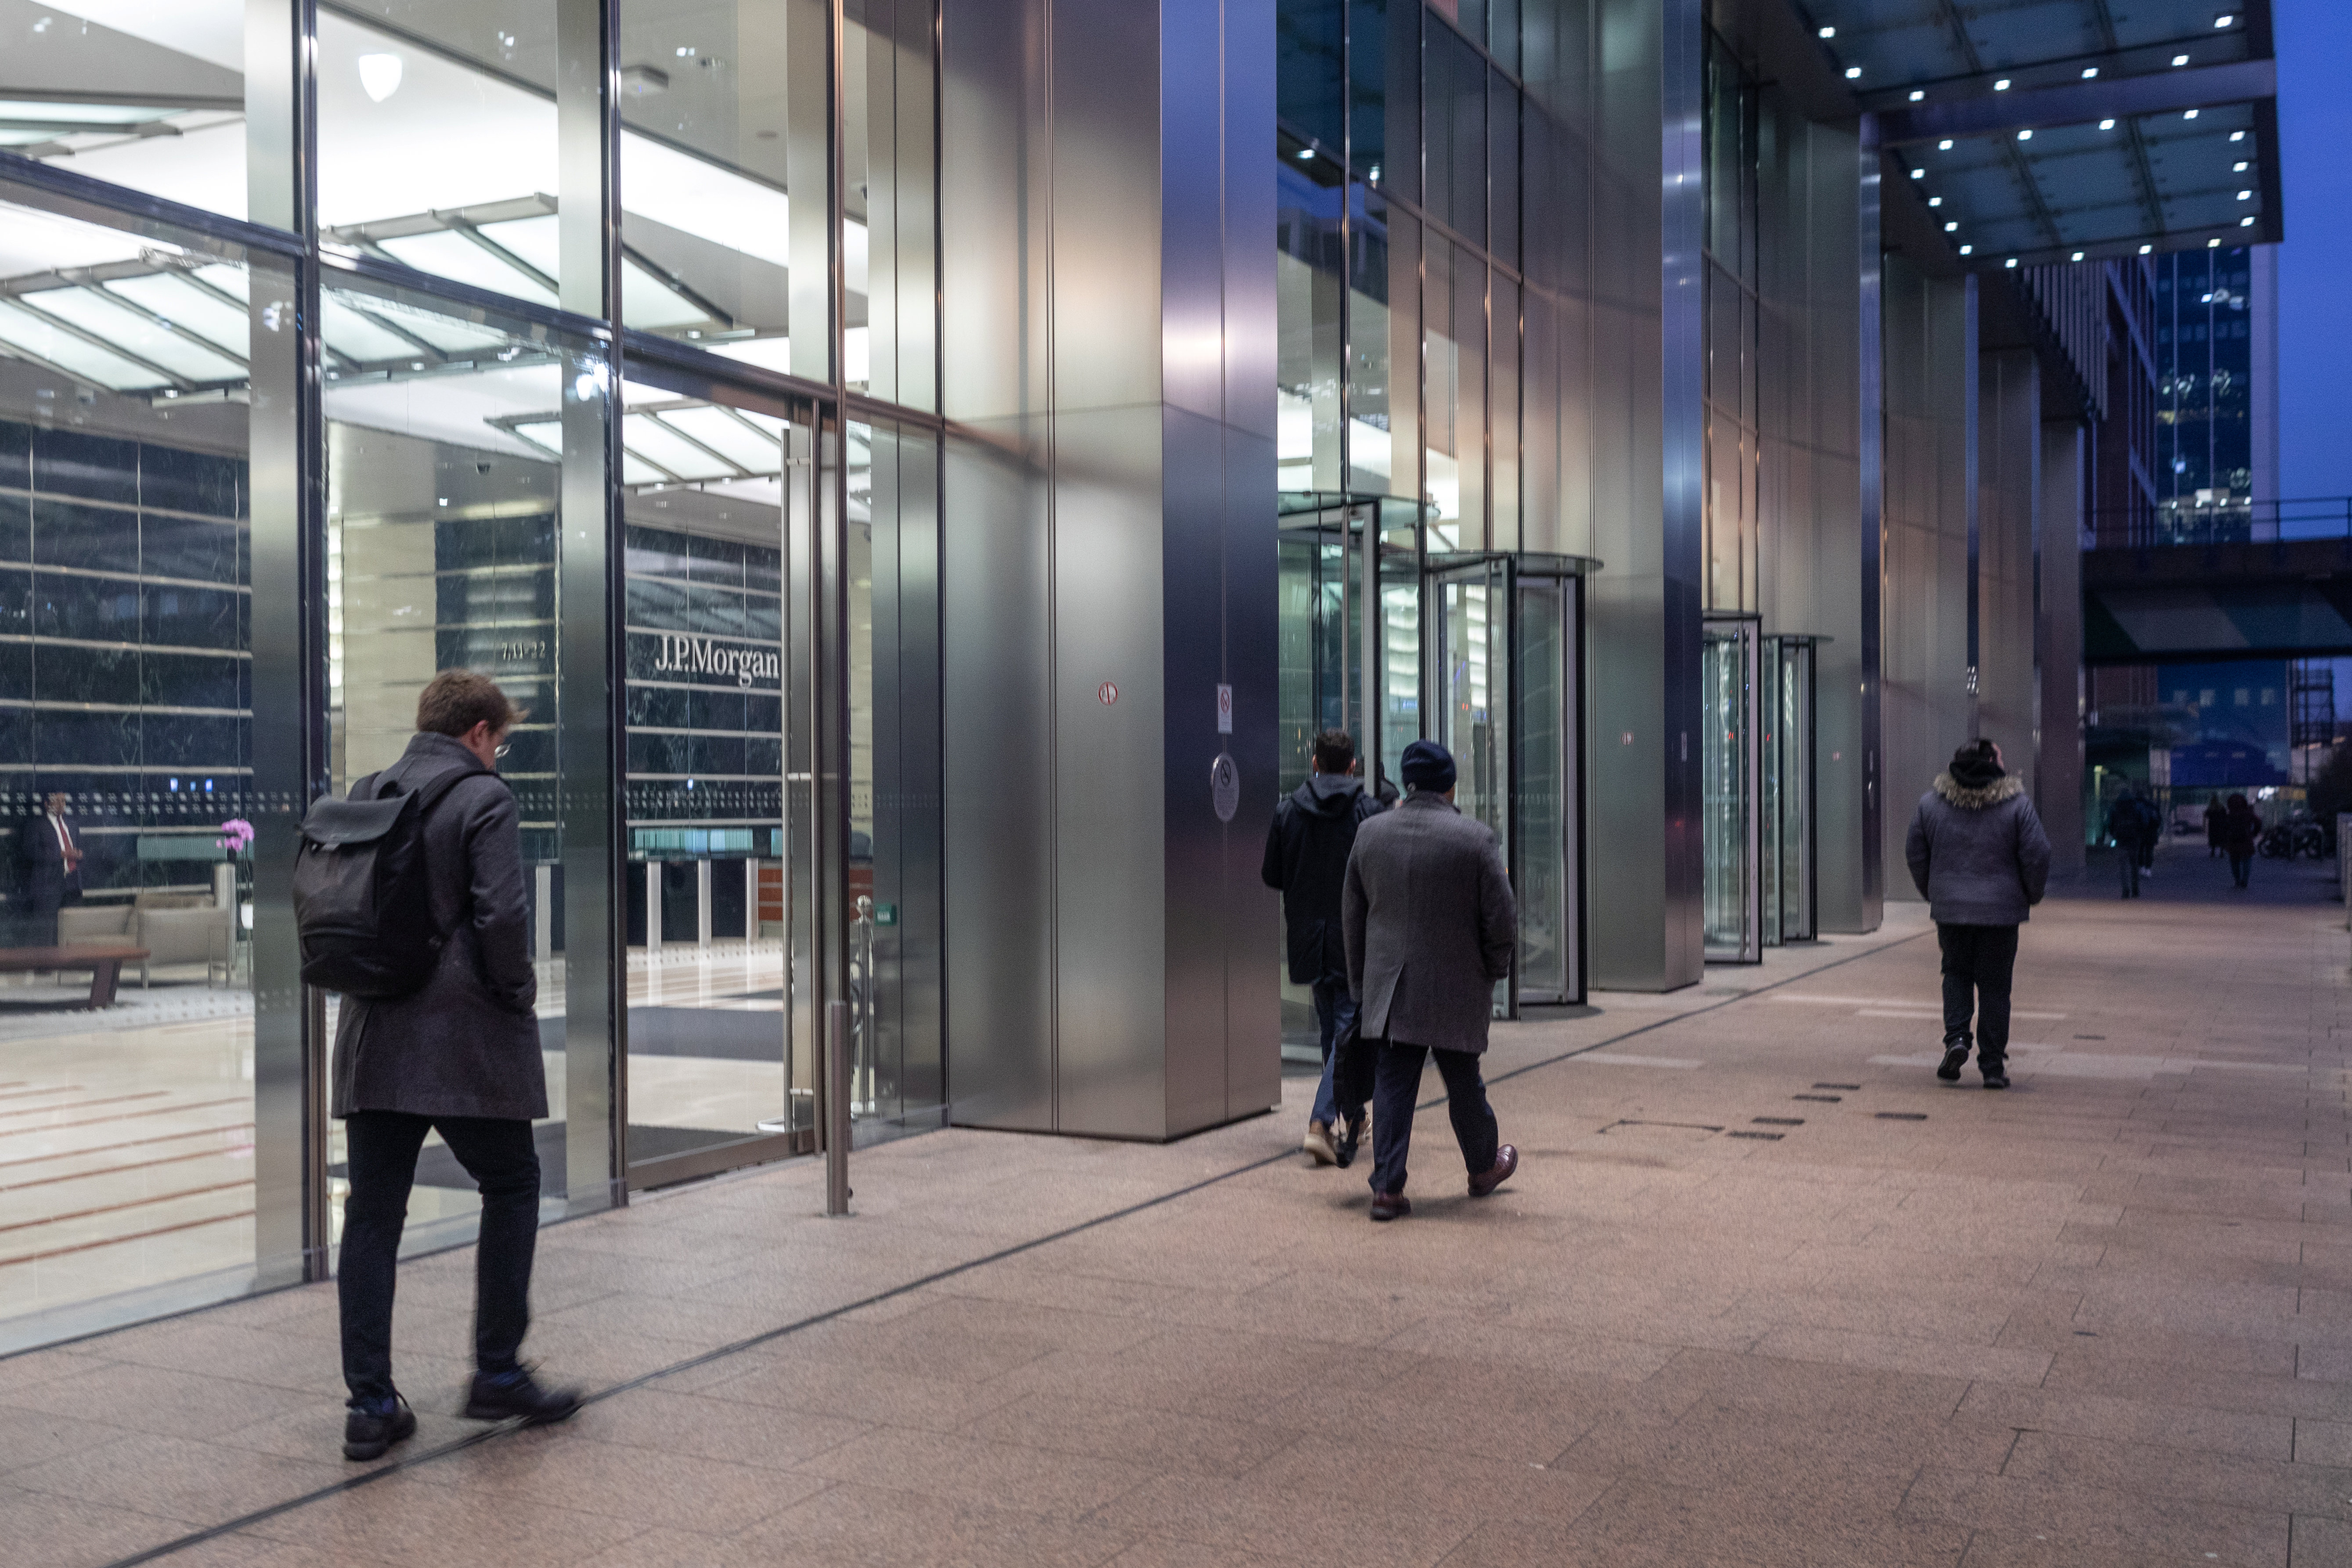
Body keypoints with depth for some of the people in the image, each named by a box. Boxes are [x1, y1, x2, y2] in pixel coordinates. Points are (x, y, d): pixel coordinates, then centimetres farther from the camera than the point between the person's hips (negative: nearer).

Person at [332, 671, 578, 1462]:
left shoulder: (363, 796, 10)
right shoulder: (485, 799, -9)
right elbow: (500, 916, -17)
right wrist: (518, 993, -2)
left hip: (374, 1037, 6)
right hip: (464, 1039, -6)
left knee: (372, 1212, 8)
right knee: (511, 1188, 11)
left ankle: (371, 1404, 11)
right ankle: (498, 1374, 14)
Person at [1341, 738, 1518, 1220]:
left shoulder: (1370, 833, 3)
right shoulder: (1476, 838, -10)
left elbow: (1352, 916, 10)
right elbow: (1502, 918, -9)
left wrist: (1360, 982, 18)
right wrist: (1493, 970, 9)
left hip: (1388, 986, 2)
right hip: (1456, 988, -2)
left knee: (1392, 1083, 4)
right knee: (1463, 1082, 13)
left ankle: (1388, 1188, 0)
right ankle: (1483, 1169, 34)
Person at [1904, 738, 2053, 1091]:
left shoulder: (1930, 804, 0)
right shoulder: (2017, 806, -7)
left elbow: (1915, 854, 7)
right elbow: (2037, 856, -7)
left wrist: (1932, 895, 20)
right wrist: (2032, 896, 10)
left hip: (1950, 908, 2)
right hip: (2001, 911, -2)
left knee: (1956, 974, 19)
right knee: (1995, 986, 5)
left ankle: (1956, 1038, -2)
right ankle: (1993, 1066, 7)